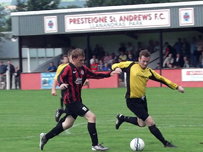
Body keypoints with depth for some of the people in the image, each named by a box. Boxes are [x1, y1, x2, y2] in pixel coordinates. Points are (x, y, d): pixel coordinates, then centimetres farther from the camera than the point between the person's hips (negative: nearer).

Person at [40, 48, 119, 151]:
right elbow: (60, 77, -24)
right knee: (91, 117, -13)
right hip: (71, 100, -9)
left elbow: (95, 75, 9)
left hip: (77, 100, 9)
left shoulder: (83, 69, 8)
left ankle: (45, 137, 30)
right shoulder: (68, 68, -13)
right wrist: (61, 84, -45)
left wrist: (109, 74, 1)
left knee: (68, 124, 19)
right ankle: (95, 145, -8)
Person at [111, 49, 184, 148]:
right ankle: (165, 143, 1)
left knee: (142, 124, 21)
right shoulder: (131, 66, -10)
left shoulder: (148, 71, 3)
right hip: (133, 101, -7)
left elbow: (162, 79, 7)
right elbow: (115, 66, -3)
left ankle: (122, 118, 40)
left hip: (142, 99, 7)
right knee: (150, 123, -9)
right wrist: (116, 68, -27)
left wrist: (177, 87, 6)